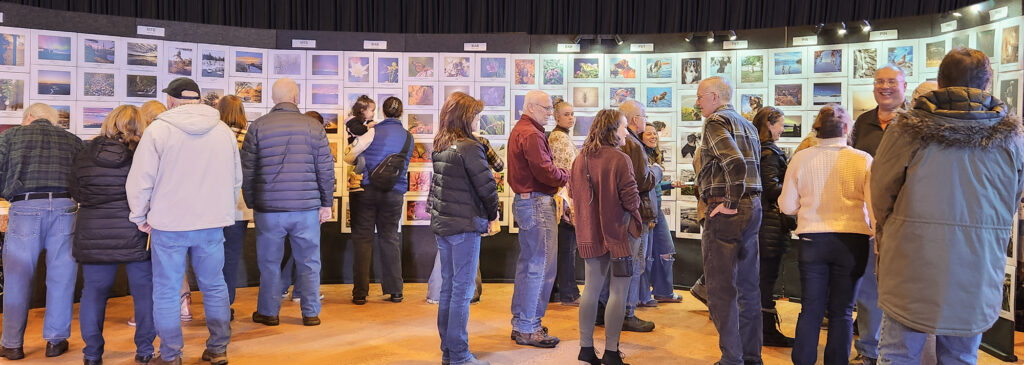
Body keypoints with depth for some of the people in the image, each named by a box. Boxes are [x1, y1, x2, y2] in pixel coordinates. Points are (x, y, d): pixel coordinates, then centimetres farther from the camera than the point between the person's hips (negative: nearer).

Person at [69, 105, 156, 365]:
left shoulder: (84, 155, 1)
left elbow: (74, 192, 9)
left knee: (94, 292, 12)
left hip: (93, 235, 3)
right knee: (144, 292, 9)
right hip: (135, 236, -2)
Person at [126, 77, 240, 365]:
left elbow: (139, 179, -6)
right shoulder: (224, 131, 5)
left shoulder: (158, 129, -7)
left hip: (169, 224, -3)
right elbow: (236, 180, 12)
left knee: (166, 293, 8)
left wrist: (139, 217, 8)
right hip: (212, 223, 3)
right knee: (214, 287, 15)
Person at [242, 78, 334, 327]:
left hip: (268, 208, 0)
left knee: (269, 262, 12)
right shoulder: (314, 127, 0)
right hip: (307, 208, 0)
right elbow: (326, 169, 1)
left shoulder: (258, 127, -1)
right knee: (308, 262, 10)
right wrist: (326, 203, 9)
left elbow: (247, 170, 1)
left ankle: (268, 313, 21)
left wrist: (251, 203, 11)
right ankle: (311, 313, 15)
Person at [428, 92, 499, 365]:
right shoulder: (469, 147, -15)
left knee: (448, 287, 14)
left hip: (441, 223, 8)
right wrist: (492, 214, 1)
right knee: (463, 290, -1)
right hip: (465, 225, -8)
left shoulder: (439, 146, 9)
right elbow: (486, 186, -16)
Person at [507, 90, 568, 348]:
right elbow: (545, 172, -20)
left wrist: (558, 173, 3)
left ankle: (520, 323, 24)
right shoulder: (531, 134, -16)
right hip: (537, 203, -11)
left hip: (524, 200, 11)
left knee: (527, 265, 16)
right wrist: (565, 176, -2)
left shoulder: (519, 130, 18)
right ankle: (528, 329, -1)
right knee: (540, 266, -6)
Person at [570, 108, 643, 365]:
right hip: (619, 232, -6)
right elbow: (631, 199, -16)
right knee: (618, 292, 2)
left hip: (591, 234, 6)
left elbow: (573, 193, 10)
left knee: (591, 289, 13)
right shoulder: (620, 159, -16)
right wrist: (634, 204, 5)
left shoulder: (580, 159, 3)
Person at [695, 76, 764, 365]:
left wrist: (730, 203, -17)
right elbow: (755, 166, 18)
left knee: (720, 288, -3)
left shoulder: (716, 121, -9)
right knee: (747, 286, 15)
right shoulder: (747, 125, 19)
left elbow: (736, 164, -24)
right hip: (753, 207, 9)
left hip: (726, 212, -9)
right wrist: (745, 202, 15)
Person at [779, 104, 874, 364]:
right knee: (842, 310, 9)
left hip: (812, 240, 1)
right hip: (852, 240, -1)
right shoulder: (862, 160, -7)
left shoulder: (801, 159, -3)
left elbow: (787, 206, 0)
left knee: (811, 307, 12)